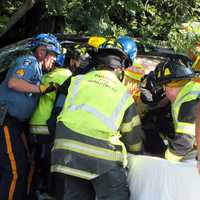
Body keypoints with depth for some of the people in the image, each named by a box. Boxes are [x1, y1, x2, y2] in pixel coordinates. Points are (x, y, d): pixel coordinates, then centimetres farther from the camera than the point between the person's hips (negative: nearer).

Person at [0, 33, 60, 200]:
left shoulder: (37, 69, 23)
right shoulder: (29, 61, -5)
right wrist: (41, 89, -21)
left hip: (13, 123, 10)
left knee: (20, 167, 13)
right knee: (15, 170, -14)